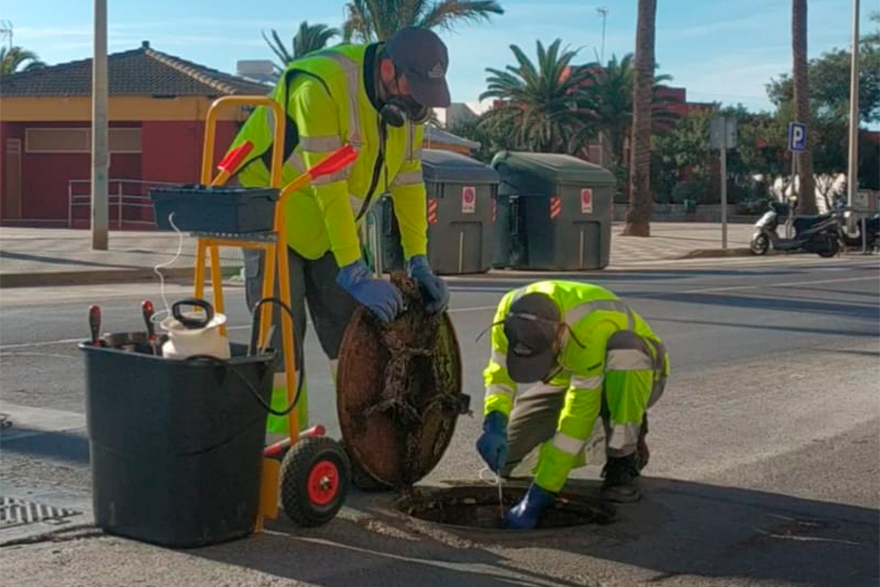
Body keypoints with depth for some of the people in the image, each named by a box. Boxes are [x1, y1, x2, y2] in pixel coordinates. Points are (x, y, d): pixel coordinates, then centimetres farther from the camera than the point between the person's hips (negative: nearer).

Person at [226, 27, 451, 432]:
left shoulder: (406, 98, -8)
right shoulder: (320, 85, -31)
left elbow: (408, 181, -2)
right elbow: (328, 187, -34)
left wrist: (418, 261, -9)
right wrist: (355, 274, -35)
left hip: (332, 228, 7)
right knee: (282, 338, -8)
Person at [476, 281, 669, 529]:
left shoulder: (592, 325, -41)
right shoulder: (511, 311, -26)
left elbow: (581, 411, -39)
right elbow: (499, 372, -16)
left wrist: (542, 492, -39)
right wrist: (494, 423, -38)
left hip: (635, 379, -5)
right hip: (568, 377, 5)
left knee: (623, 346, -41)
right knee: (506, 455, -13)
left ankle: (623, 461, -22)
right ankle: (602, 441, 11)